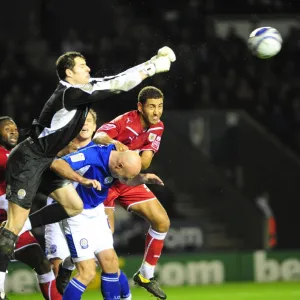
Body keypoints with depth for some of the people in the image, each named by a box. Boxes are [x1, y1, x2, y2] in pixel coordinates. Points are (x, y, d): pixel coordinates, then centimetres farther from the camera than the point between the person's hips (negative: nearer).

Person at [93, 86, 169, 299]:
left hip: (130, 180, 7)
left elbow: (145, 162, -11)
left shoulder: (157, 128, -4)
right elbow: (98, 136, -39)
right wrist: (113, 142, -60)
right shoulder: (125, 121, -22)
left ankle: (146, 274, 13)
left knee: (162, 221, 0)